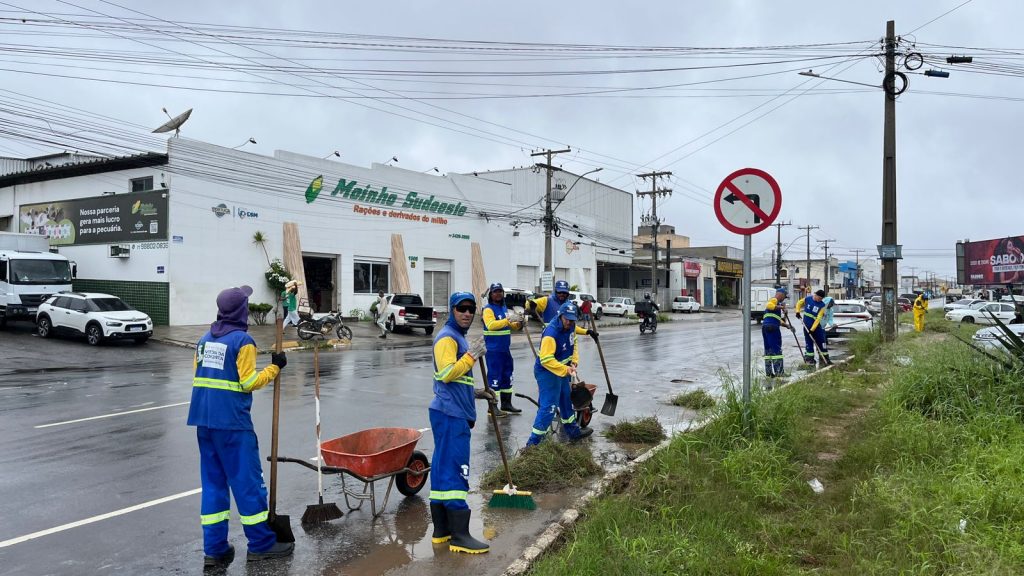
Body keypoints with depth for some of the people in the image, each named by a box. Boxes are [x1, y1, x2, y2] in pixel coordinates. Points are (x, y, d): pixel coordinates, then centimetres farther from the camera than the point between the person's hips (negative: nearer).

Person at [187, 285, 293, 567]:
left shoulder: (205, 339, 12)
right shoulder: (242, 340, -11)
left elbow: (198, 377, 16)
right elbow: (249, 383, -13)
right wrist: (274, 367, -2)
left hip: (203, 420, 7)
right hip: (232, 423, -7)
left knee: (213, 482, 11)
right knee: (247, 481, 2)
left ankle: (215, 548, 14)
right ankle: (261, 544, 11)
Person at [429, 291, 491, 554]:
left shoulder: (459, 338, 22)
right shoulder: (447, 337, -10)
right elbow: (446, 373, -24)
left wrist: (475, 393, 24)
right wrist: (471, 355, -21)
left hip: (456, 413, 10)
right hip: (450, 415, -10)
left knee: (443, 469, 12)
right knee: (455, 471, -8)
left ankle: (441, 531, 18)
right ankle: (459, 536, -5)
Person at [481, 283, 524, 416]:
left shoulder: (504, 308, 15)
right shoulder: (488, 309, -10)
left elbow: (511, 326, 19)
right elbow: (491, 325, -27)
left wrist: (518, 323, -3)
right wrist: (508, 320, -33)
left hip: (505, 349, 8)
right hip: (493, 350, -8)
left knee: (507, 376, 14)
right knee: (494, 377, -7)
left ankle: (506, 404, 26)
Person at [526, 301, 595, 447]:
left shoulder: (571, 326, -3)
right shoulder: (551, 333, -31)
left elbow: (573, 344, 13)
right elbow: (546, 360, -33)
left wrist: (574, 362, -2)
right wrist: (565, 369, -35)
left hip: (562, 369, 9)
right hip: (547, 371, -9)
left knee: (566, 400, 23)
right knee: (549, 406, -11)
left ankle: (573, 431, 42)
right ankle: (532, 443, -7)